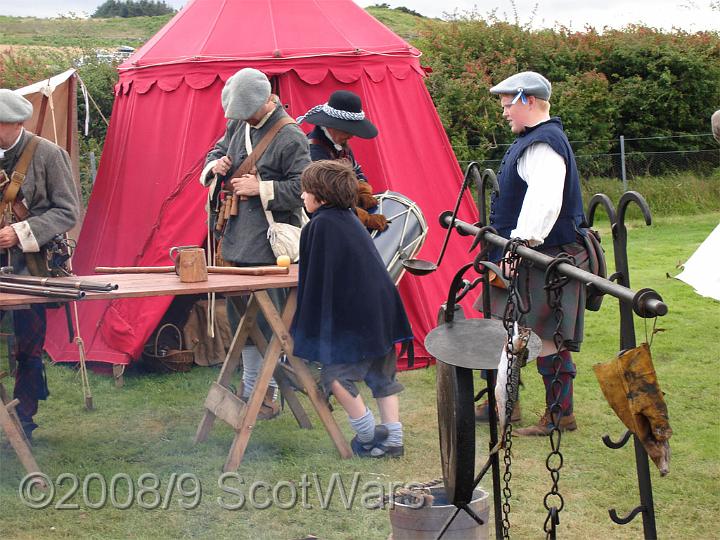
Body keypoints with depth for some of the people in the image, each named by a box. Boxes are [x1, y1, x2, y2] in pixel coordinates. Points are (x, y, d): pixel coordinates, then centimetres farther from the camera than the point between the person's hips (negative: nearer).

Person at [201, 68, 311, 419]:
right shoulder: (239, 125, 10)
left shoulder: (290, 137, -13)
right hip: (237, 241, 8)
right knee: (241, 316, 14)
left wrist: (260, 188, -17)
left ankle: (269, 394, 5)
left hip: (268, 247, -8)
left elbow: (304, 189, -15)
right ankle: (250, 387, 26)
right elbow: (217, 150, 26)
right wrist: (215, 165, 2)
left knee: (268, 320, -4)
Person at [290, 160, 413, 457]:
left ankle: (366, 435, 5)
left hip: (353, 315, -9)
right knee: (382, 375, 13)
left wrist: (305, 327, -4)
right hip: (383, 307, 9)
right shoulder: (350, 219, 14)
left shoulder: (318, 226, -11)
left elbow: (314, 280, -10)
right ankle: (392, 439, 15)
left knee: (335, 372, 1)